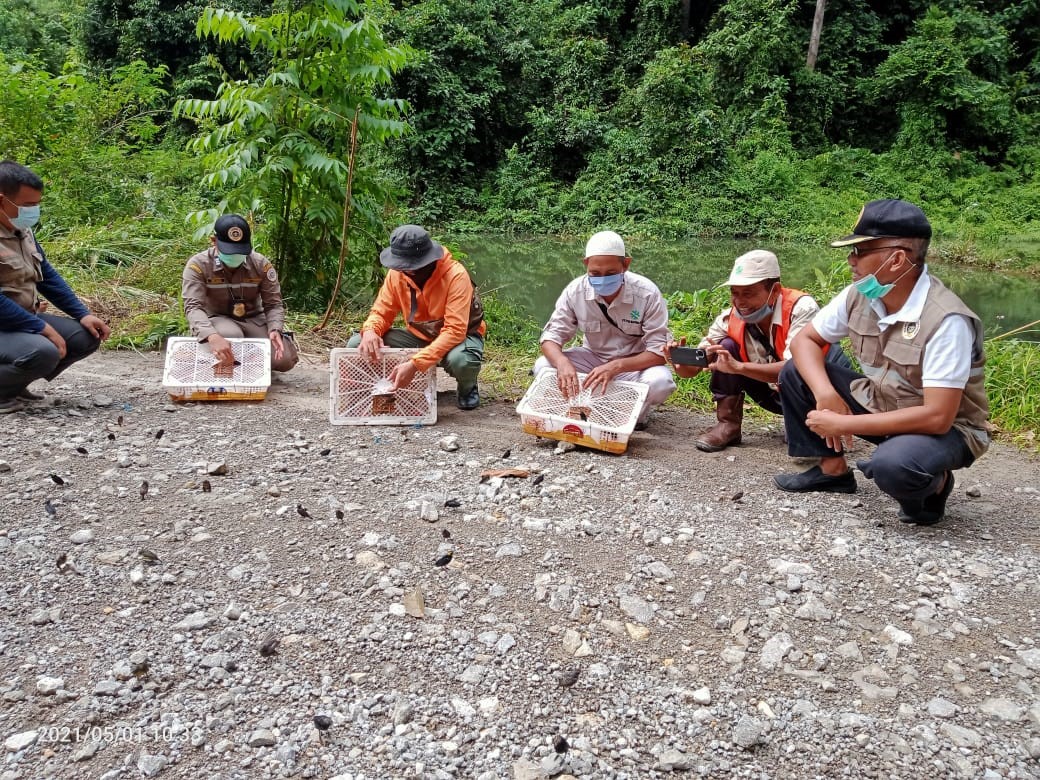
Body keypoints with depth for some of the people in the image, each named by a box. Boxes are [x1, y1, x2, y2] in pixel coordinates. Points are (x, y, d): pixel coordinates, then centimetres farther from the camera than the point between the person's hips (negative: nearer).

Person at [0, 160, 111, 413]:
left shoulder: (22, 230, 7)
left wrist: (83, 314, 6)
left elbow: (47, 276, 14)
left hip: (24, 320, 9)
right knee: (43, 351, -34)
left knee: (87, 337, 3)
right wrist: (43, 328, -24)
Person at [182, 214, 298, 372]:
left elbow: (273, 304, -5)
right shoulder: (198, 265, -18)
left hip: (253, 319, 3)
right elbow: (194, 307, -28)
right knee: (231, 336, -39)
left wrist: (275, 330, -29)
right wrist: (212, 336, -49)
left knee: (284, 360, -19)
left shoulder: (261, 264, -11)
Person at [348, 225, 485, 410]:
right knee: (356, 344, -15)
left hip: (459, 337, -4)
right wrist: (370, 331, -31)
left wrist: (415, 364, -43)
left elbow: (454, 331, -34)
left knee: (459, 359, -42)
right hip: (419, 336, 4)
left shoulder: (456, 276, -28)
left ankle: (468, 388, -3)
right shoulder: (397, 272, -12)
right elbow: (381, 312, -5)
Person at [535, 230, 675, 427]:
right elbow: (551, 336, -13)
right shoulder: (575, 291, -17)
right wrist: (562, 362, -39)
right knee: (543, 366, -22)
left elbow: (659, 352, -24)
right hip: (593, 358, 2)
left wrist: (616, 367, -41)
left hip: (635, 364, -2)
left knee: (660, 381, -35)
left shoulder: (648, 294, -23)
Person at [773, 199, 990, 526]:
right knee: (794, 374, -6)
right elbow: (804, 340, -2)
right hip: (880, 404, 7)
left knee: (892, 465, -39)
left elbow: (936, 417, -34)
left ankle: (932, 485, -1)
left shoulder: (946, 321, -31)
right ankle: (832, 469, 10)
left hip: (946, 430, -7)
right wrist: (826, 395, -21)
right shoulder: (859, 295, -11)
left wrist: (843, 425, -30)